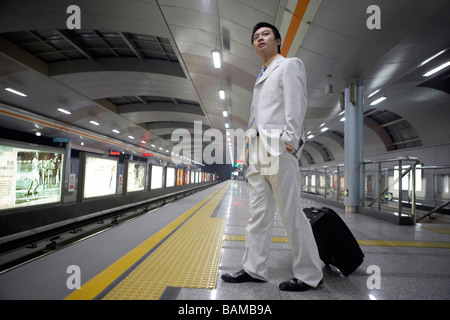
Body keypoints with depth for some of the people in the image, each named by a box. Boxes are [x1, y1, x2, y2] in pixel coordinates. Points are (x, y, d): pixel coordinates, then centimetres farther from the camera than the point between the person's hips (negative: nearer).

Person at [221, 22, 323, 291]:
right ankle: (255, 269, 16)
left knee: (291, 212, -5)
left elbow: (296, 105, -6)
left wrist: (289, 141, -18)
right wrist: (253, 150, 14)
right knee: (259, 213, 7)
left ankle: (309, 275, 9)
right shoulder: (261, 77, 29)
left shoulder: (290, 65, 8)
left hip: (278, 145, -8)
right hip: (258, 148, 8)